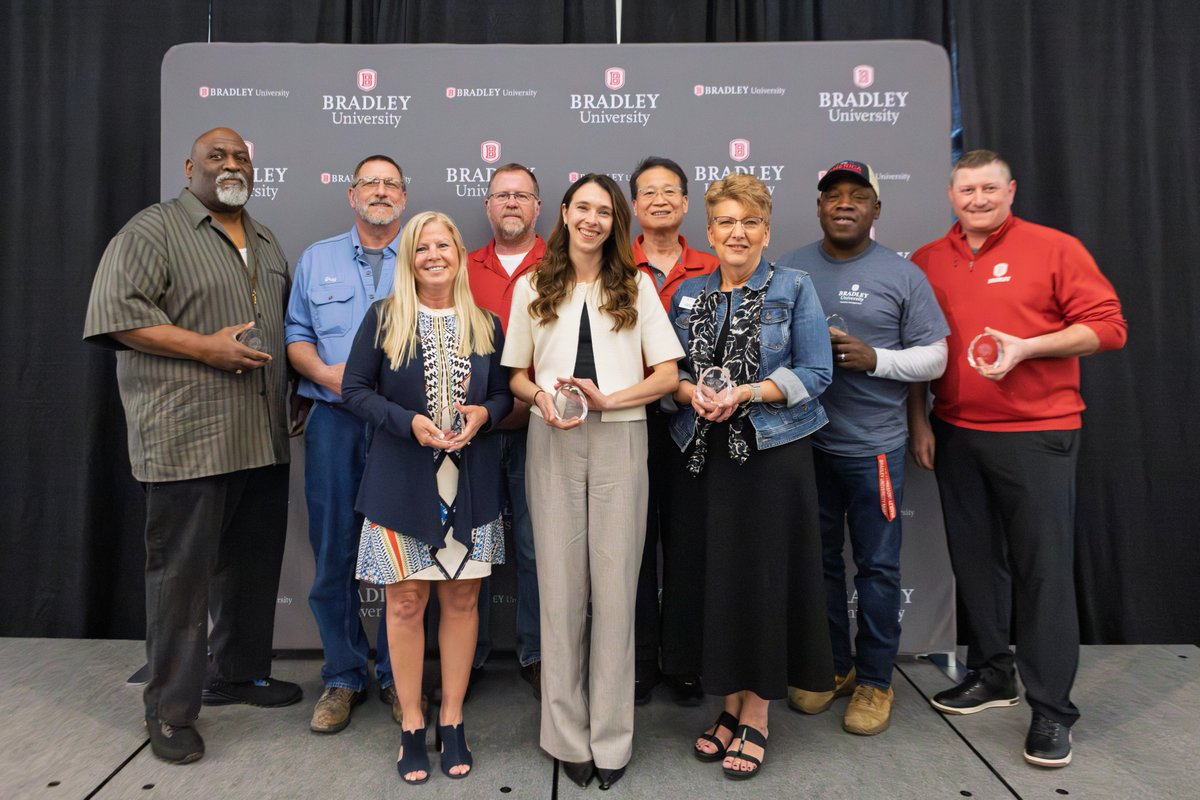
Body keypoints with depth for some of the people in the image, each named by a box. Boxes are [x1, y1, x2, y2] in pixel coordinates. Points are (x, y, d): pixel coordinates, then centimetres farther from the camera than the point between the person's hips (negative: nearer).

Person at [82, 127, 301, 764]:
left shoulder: (265, 243, 20)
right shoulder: (153, 230, -2)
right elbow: (116, 312, -11)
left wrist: (293, 379, 13)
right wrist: (208, 346, -18)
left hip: (265, 439, 7)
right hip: (189, 439, -7)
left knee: (253, 563, 14)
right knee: (182, 570, 1)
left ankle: (237, 673, 32)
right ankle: (170, 709, 14)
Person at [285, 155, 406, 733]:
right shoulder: (317, 261, 16)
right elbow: (297, 336, 11)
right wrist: (327, 373, -9)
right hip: (334, 423, 2)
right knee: (333, 551, 4)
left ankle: (397, 675, 19)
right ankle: (343, 677, 20)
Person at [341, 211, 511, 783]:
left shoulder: (486, 325, 8)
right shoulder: (383, 318, 1)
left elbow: (505, 393, 12)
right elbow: (354, 390, -1)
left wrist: (482, 414, -10)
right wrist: (410, 422, -16)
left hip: (470, 483, 2)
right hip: (402, 481, -2)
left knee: (462, 599, 7)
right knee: (406, 602, 3)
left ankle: (451, 721, 23)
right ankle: (411, 726, 20)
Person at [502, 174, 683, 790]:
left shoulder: (636, 287, 7)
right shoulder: (532, 288, 10)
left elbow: (666, 375, 2)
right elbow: (515, 374, 11)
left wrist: (608, 398, -13)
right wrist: (540, 396, -11)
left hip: (619, 440, -1)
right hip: (553, 442, 1)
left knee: (614, 583, 2)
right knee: (560, 584, 5)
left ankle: (611, 737, 17)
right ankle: (567, 733, 19)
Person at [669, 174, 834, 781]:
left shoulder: (794, 288, 1)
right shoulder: (688, 295, 12)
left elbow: (815, 374, -5)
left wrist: (746, 393, -17)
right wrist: (693, 392, -11)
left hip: (772, 451, -3)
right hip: (707, 453, 3)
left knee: (764, 576, 0)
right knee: (716, 575, 6)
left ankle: (757, 716, 15)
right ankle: (730, 703, 23)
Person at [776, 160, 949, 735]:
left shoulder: (903, 276, 1)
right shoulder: (787, 270, 7)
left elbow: (935, 357, 0)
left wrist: (872, 358, -16)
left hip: (873, 445, -2)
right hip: (805, 442, 3)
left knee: (877, 567, 6)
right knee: (817, 560, 13)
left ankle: (875, 679, 23)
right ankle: (832, 666, 31)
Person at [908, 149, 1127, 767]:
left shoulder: (1056, 249, -1)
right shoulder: (927, 262, 9)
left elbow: (1107, 326, -5)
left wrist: (1025, 347, -17)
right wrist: (918, 422, 6)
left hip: (1037, 434, -4)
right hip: (955, 434, 4)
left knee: (1044, 567, -1)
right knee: (975, 561, 13)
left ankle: (1051, 709, 11)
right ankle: (990, 675, 30)